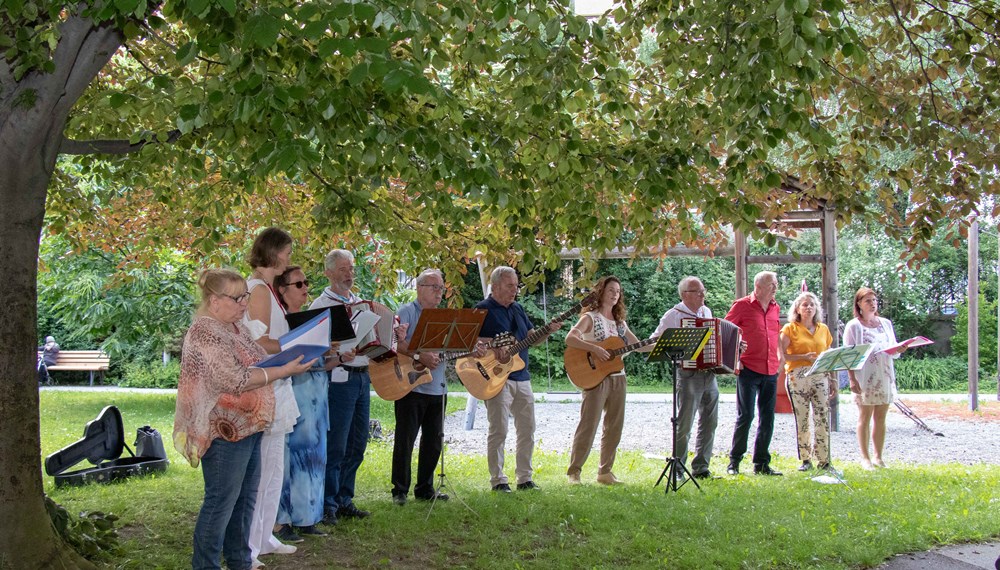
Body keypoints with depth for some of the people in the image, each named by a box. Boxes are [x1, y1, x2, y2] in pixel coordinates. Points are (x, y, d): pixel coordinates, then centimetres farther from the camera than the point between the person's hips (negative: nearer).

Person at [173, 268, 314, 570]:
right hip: (225, 431, -10)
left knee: (245, 497, 15)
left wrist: (289, 359, 6)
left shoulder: (236, 326, 13)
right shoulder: (205, 333, -18)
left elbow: (253, 364, 23)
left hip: (247, 427, 10)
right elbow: (236, 380, -23)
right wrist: (284, 370, -20)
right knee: (221, 502, -2)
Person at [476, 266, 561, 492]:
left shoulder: (518, 309, 17)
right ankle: (498, 481, 1)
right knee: (499, 430, -7)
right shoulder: (483, 310, -6)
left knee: (527, 429, 8)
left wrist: (548, 331, 3)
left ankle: (524, 478, 17)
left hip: (521, 378, 8)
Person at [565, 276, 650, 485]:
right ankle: (574, 472, -4)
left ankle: (605, 472, 16)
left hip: (617, 378, 7)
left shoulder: (620, 322, 16)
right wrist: (594, 348, -27)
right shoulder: (590, 318, -3)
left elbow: (639, 346, 18)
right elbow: (570, 338, -19)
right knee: (588, 426, -10)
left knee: (614, 427, 8)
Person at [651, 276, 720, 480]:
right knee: (684, 425, -4)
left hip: (710, 373, 7)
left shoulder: (706, 312, 15)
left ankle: (701, 469, 15)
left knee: (710, 423, 7)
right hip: (689, 374, -7)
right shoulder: (673, 315, -5)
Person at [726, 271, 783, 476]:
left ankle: (761, 463, 14)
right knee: (745, 416, -5)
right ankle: (734, 462, 6)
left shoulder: (775, 308, 14)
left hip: (771, 371, 6)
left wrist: (778, 359, 14)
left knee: (767, 418, 7)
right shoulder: (742, 305, -4)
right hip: (748, 369, -6)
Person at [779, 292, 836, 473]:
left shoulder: (823, 329, 16)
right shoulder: (790, 329, 4)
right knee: (802, 419, -2)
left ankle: (823, 461, 1)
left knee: (822, 417, -3)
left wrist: (832, 380, 14)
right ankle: (805, 459, 7)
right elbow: (782, 355, -5)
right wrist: (804, 357, -15)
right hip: (798, 377, -3)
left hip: (820, 377, 3)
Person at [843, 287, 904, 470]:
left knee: (880, 417, 5)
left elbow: (893, 351, 17)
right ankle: (865, 457, 3)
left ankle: (878, 457, 11)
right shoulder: (854, 326, 0)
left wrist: (899, 350, -7)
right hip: (865, 377, -4)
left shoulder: (886, 323, 14)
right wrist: (852, 379, -14)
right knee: (865, 417, -2)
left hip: (885, 376, 4)